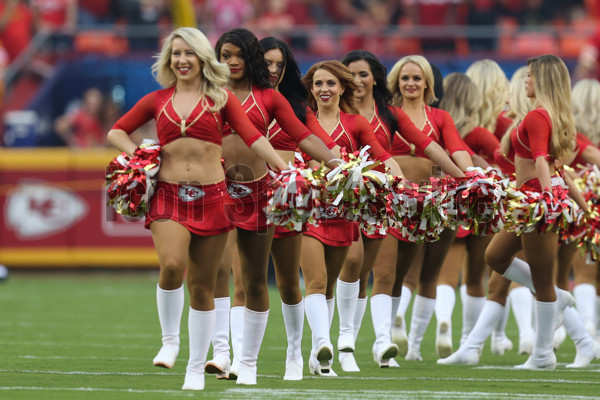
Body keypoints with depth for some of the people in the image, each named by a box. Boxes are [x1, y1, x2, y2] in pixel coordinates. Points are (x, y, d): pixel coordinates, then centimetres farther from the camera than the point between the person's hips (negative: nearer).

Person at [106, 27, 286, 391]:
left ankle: (197, 367, 14)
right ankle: (170, 340, -3)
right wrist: (137, 155, 3)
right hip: (169, 195, 0)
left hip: (211, 197, 0)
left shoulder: (220, 98, 7)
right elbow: (117, 132, 21)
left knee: (203, 285, 3)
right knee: (172, 266, -25)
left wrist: (284, 170, -13)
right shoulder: (157, 100, 12)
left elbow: (253, 137, -2)